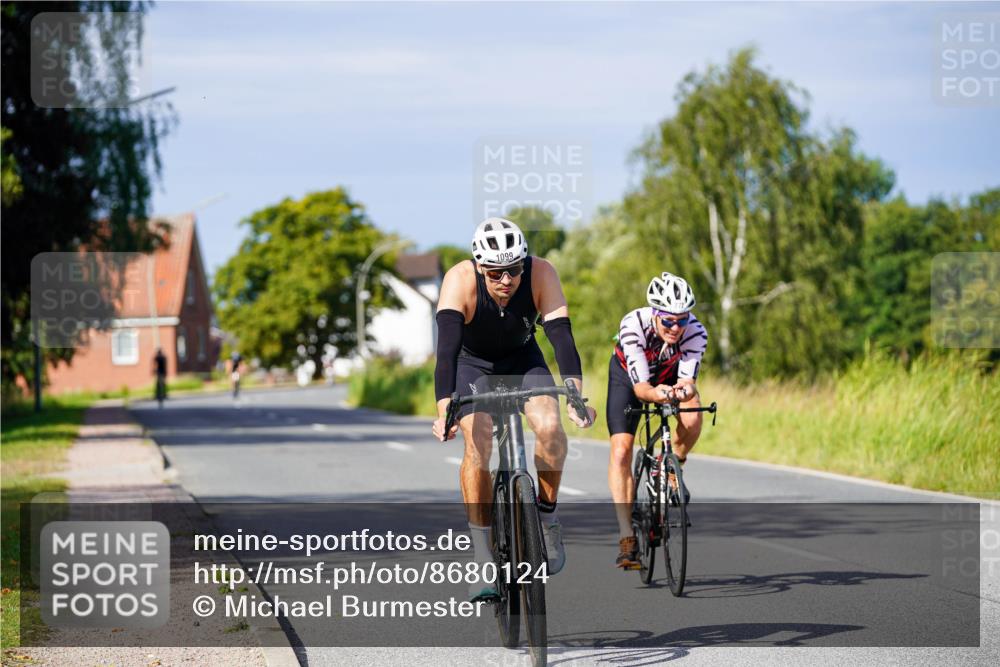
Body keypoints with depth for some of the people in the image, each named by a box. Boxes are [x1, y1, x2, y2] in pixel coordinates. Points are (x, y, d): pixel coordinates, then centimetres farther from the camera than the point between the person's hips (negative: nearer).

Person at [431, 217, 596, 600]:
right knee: (478, 446, -24)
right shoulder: (460, 280, -33)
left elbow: (562, 336, -35)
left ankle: (547, 517, -1)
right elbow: (447, 346, -42)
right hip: (472, 364, -1)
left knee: (550, 426, -26)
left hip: (523, 360, 1)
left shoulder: (541, 274, -29)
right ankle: (484, 561, -16)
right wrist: (444, 411, -55)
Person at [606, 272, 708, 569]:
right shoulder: (633, 325, -37)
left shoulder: (695, 332, -32)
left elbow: (688, 379, -36)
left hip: (669, 374, 2)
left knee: (692, 418, -30)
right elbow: (639, 385, -40)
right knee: (621, 451, -17)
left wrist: (684, 390, -59)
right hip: (628, 376, -1)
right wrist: (656, 394, -62)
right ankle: (626, 537, -15)